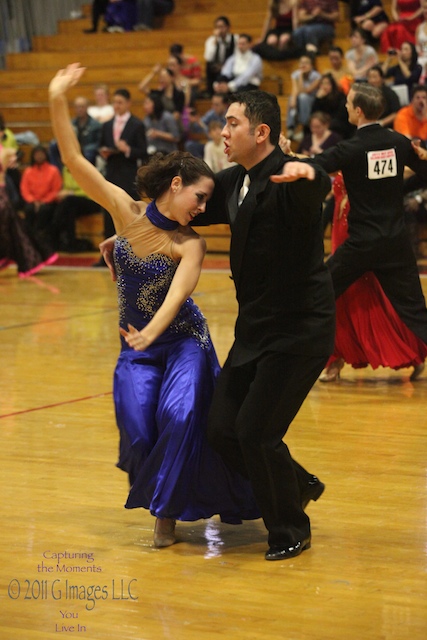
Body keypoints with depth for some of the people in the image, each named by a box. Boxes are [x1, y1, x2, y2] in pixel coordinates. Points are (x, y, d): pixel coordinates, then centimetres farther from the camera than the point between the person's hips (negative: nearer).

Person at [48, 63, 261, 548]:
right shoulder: (125, 210, -8)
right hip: (136, 345, 2)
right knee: (139, 430, -9)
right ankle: (157, 495, 22)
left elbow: (177, 294, -30)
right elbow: (74, 160, -13)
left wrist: (150, 334, -48)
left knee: (179, 415, -22)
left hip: (183, 340, -2)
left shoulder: (190, 244, -13)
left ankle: (167, 510, -2)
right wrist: (57, 101, -23)